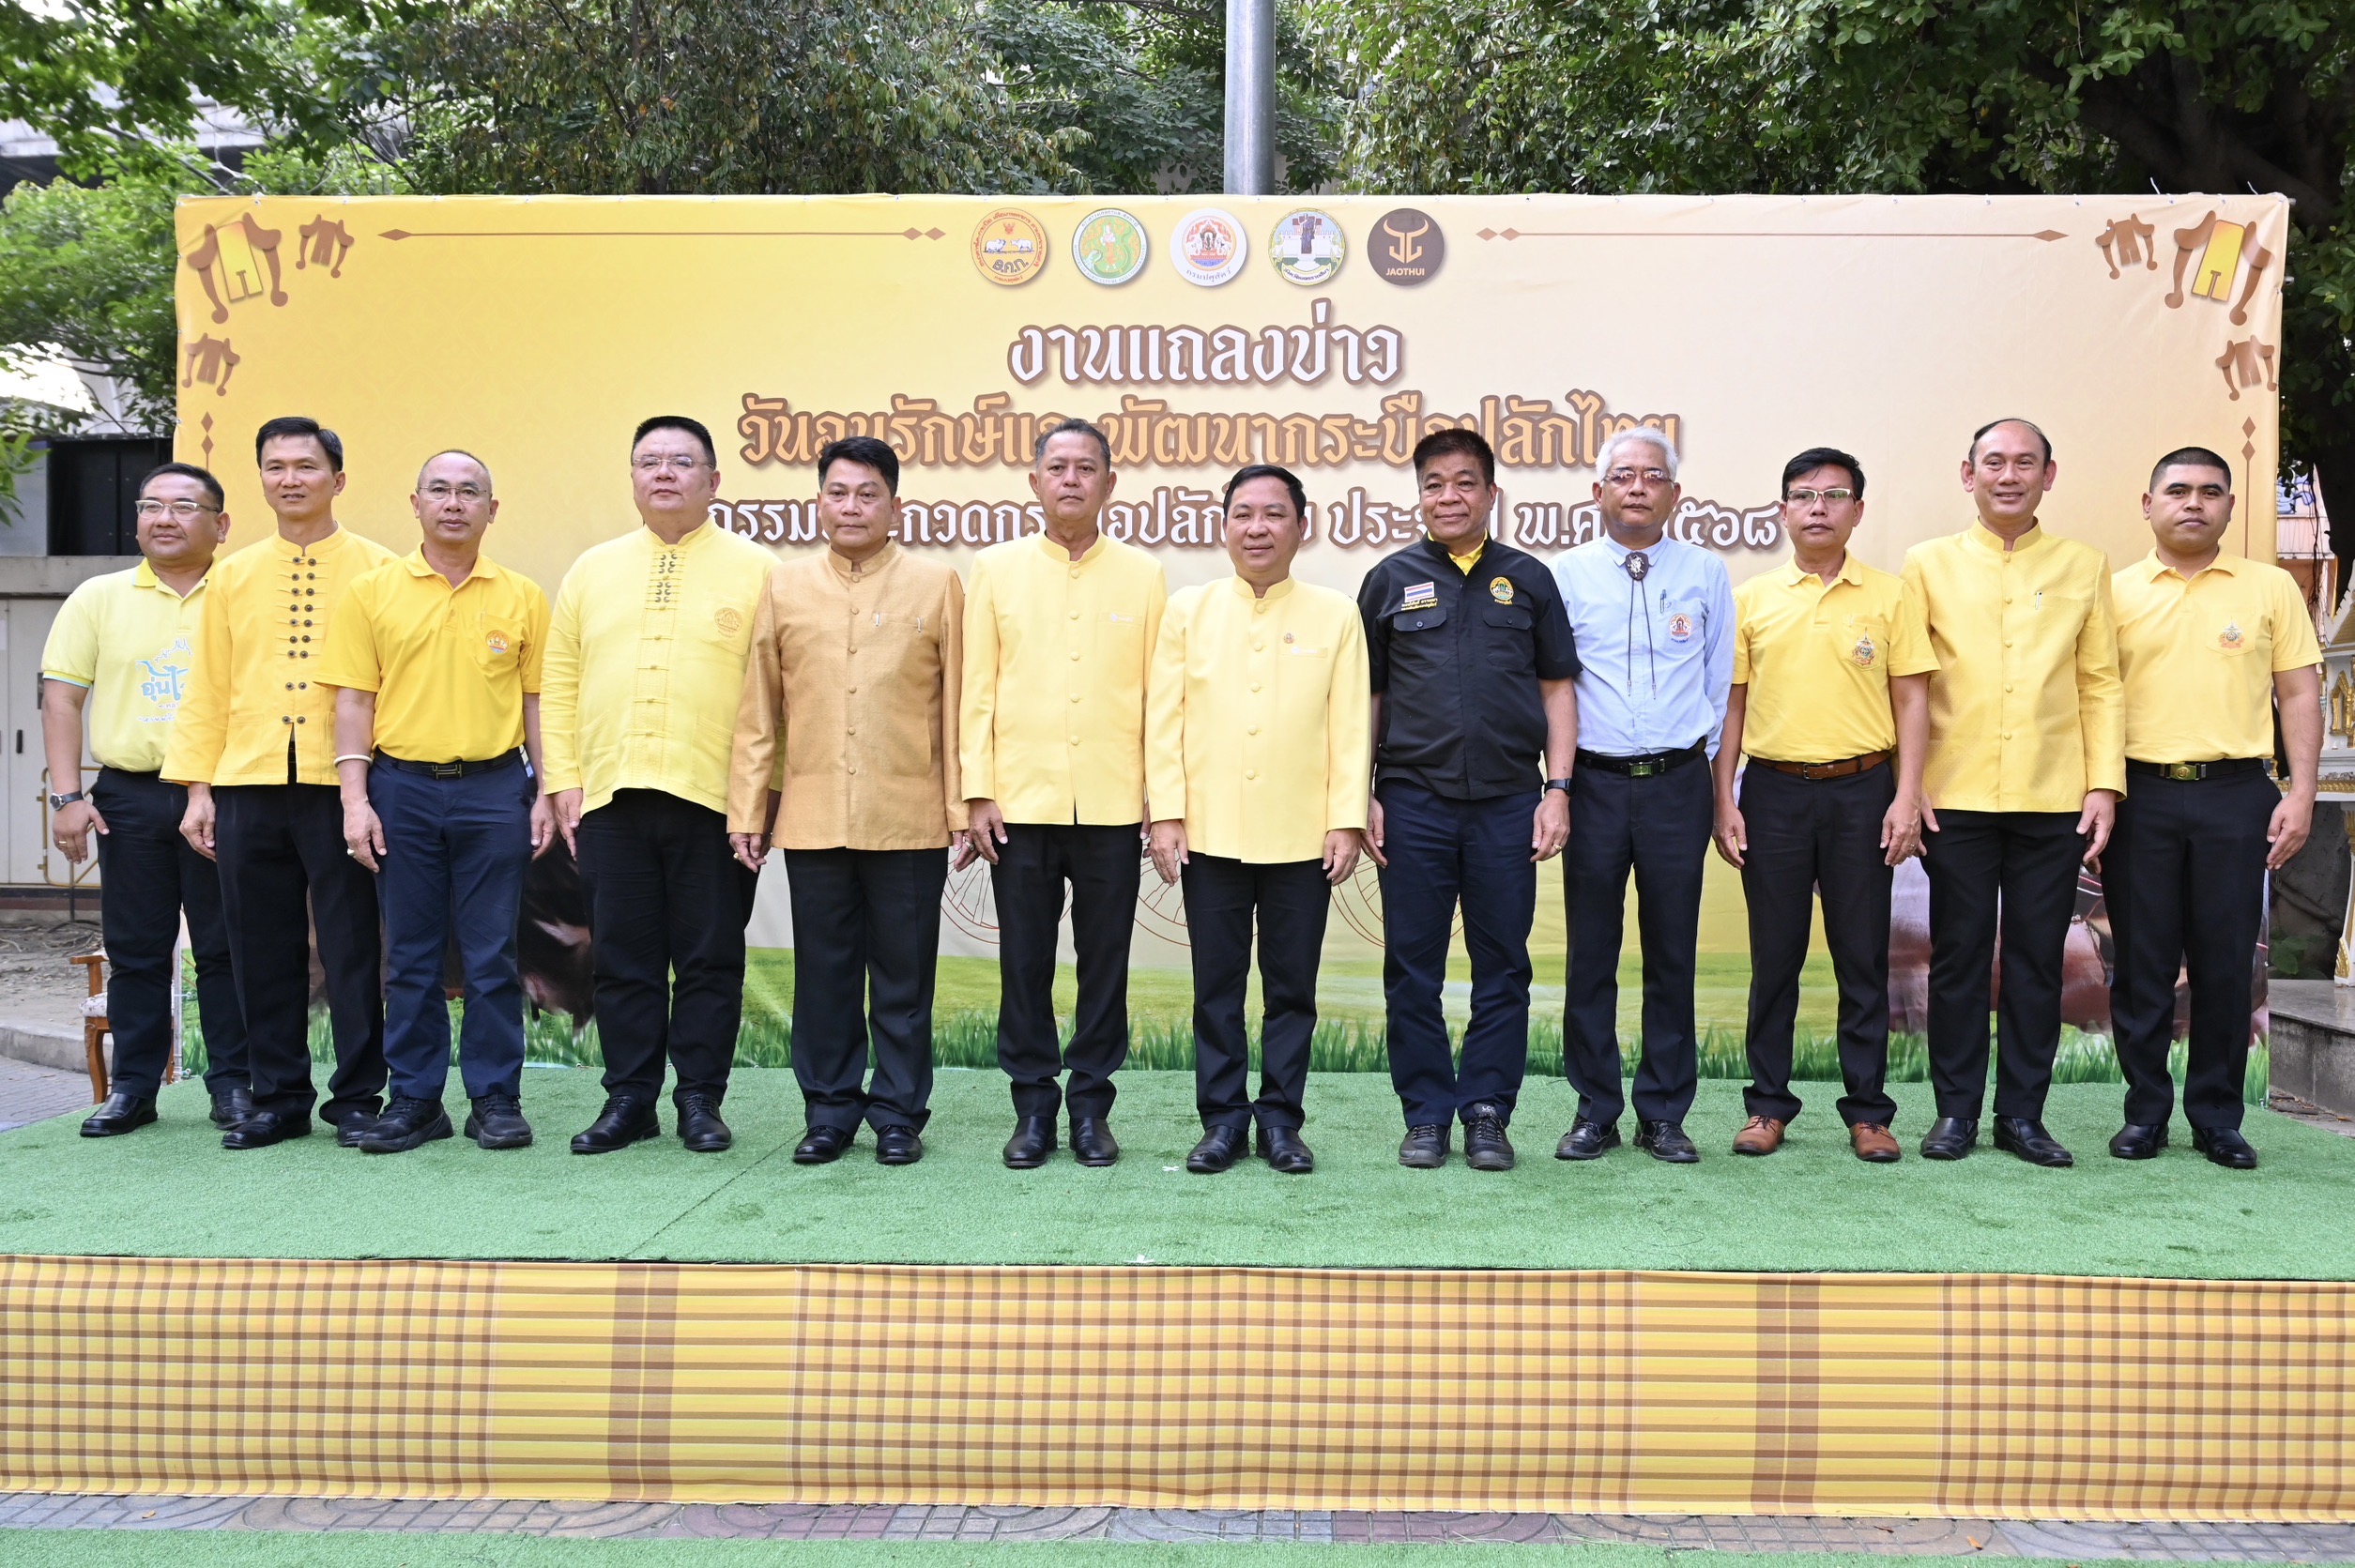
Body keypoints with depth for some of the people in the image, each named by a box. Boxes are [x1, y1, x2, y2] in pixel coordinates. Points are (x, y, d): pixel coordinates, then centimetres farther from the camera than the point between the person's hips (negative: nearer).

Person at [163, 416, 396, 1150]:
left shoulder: (377, 570, 3)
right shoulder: (232, 577, 13)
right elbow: (207, 689, 12)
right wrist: (198, 787, 4)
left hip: (341, 786, -3)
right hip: (248, 787, 3)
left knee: (351, 945, 1)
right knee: (262, 950, 7)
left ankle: (356, 1097, 11)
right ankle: (278, 1097, 17)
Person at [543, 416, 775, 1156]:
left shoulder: (754, 569, 3)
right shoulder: (592, 570, 13)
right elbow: (558, 682, 12)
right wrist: (563, 780, 4)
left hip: (713, 797, -3)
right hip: (610, 797, 3)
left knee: (710, 959, 4)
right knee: (623, 958, 8)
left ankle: (700, 1101, 14)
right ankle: (629, 1099, 17)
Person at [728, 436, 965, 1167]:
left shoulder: (937, 584, 3)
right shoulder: (786, 587, 8)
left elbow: (955, 704, 3)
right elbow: (759, 711, 8)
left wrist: (962, 806, -1)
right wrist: (747, 809, 4)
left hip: (909, 823, -1)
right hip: (811, 821, 2)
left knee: (903, 976, 5)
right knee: (824, 974, 8)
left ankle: (898, 1113, 16)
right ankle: (830, 1110, 20)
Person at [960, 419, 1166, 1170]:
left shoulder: (1142, 574, 6)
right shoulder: (996, 568, 5)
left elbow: (1157, 692, 6)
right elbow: (978, 689, 4)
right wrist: (978, 793, -2)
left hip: (1113, 805, 0)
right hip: (1020, 802, 0)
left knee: (1105, 961, 6)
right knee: (1025, 961, 5)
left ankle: (1091, 1105, 17)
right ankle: (1033, 1106, 16)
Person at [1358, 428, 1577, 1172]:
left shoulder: (1527, 579, 8)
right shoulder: (1390, 580, 7)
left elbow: (1557, 688, 9)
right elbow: (1367, 694, 8)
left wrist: (1557, 789, 0)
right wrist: (1361, 797, 1)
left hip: (1507, 803, 0)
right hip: (1412, 801, 0)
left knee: (1503, 968, 4)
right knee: (1413, 969, 4)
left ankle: (1487, 1112, 14)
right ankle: (1427, 1114, 14)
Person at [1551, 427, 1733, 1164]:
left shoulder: (1706, 573, 7)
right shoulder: (1566, 574, 3)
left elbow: (1721, 681, 11)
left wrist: (1702, 757, 8)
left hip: (1678, 782, 1)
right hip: (1595, 782, 0)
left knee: (1672, 954, 5)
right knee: (1591, 953, 3)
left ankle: (1664, 1114, 14)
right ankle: (1595, 1111, 14)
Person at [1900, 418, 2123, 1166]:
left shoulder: (2085, 567, 9)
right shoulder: (1929, 564, 5)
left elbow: (2100, 684, 8)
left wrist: (2105, 784, -1)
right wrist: (1908, 784, -5)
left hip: (2055, 801, 1)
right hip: (1955, 797, -1)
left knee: (2037, 961, 6)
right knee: (1958, 957, 4)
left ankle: (2022, 1112, 16)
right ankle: (1956, 1110, 14)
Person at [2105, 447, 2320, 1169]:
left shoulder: (2271, 588, 6)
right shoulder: (2116, 592, 6)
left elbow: (2299, 694, 6)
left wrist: (2300, 793, -3)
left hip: (2235, 792, 0)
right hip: (2140, 793, 0)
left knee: (2225, 962, 4)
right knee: (2141, 961, 5)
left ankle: (2218, 1116, 15)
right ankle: (2145, 1110, 15)